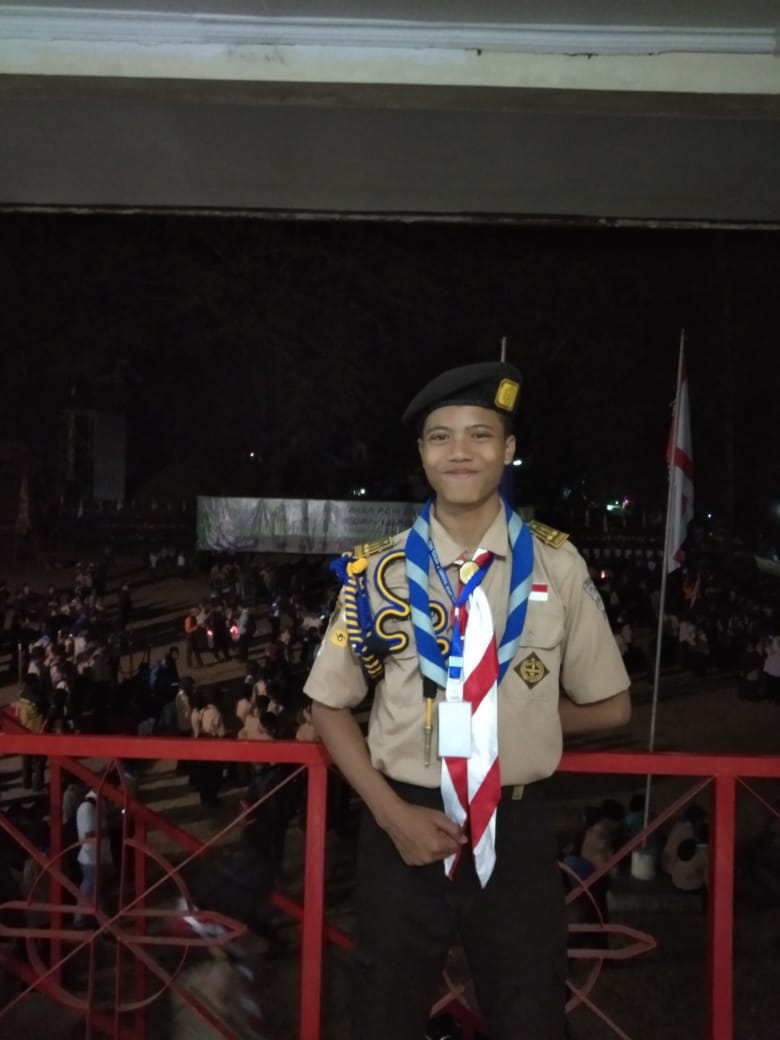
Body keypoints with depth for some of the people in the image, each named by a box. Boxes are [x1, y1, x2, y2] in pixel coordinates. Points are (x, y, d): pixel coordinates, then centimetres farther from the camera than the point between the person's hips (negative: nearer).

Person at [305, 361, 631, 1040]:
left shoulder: (557, 565, -5)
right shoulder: (378, 571, -6)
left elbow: (610, 705, 6)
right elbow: (330, 708, 2)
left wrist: (518, 714, -1)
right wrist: (392, 813, -9)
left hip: (517, 832, 0)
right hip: (404, 826, 1)